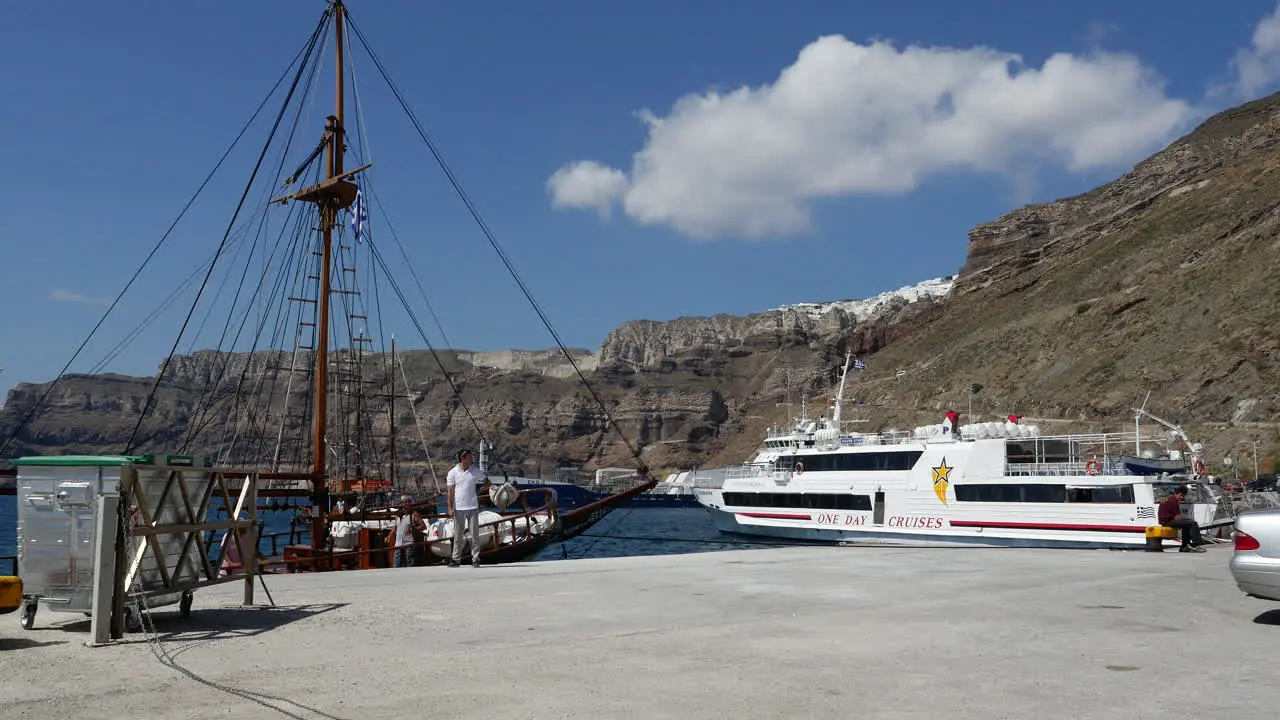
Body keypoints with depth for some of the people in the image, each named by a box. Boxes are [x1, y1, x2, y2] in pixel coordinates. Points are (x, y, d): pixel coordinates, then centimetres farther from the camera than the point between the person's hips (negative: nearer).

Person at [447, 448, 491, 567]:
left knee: (475, 534, 1)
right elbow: (451, 491, 0)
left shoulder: (476, 472, 3)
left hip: (473, 507, 1)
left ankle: (475, 559, 6)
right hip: (458, 508, -1)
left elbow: (486, 481, 15)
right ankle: (456, 559, 13)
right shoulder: (453, 473, 0)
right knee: (457, 535, 6)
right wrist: (450, 507, -5)